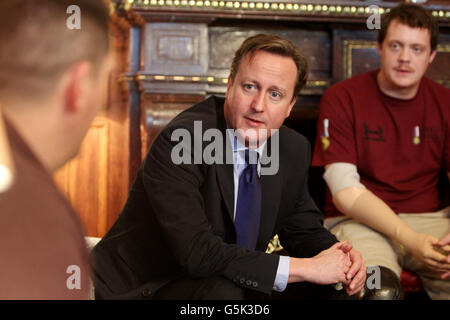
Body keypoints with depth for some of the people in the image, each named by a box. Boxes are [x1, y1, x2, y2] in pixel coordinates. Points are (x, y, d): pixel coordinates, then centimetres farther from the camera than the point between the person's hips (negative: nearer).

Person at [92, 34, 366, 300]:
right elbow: (195, 251, -32)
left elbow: (303, 228, 12)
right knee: (221, 291, -34)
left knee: (333, 290, -7)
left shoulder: (294, 150, 0)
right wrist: (305, 267, -29)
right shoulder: (179, 141, -23)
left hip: (232, 286, 6)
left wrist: (340, 257, -13)